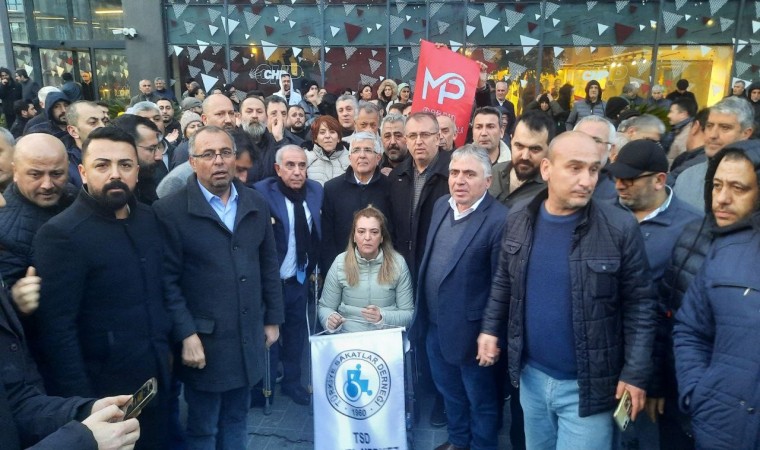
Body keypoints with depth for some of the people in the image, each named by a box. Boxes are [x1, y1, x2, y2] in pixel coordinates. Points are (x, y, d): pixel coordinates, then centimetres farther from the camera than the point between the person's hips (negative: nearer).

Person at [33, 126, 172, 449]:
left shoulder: (147, 219, 2)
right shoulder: (60, 234, -17)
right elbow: (56, 330, -18)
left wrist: (165, 347, 9)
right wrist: (82, 406, -17)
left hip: (154, 383, 6)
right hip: (102, 394, -6)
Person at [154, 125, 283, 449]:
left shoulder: (256, 204, 5)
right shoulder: (171, 210, -10)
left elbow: (269, 266, 9)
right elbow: (167, 280, -12)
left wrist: (273, 319, 9)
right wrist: (186, 334, -15)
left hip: (249, 338, 4)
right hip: (204, 342, -4)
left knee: (237, 421, 20)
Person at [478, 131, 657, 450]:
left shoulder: (620, 228, -15)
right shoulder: (518, 220, -4)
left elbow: (639, 306, -9)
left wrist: (635, 374, -10)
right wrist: (490, 328, 4)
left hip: (588, 385, -4)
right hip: (531, 375, 4)